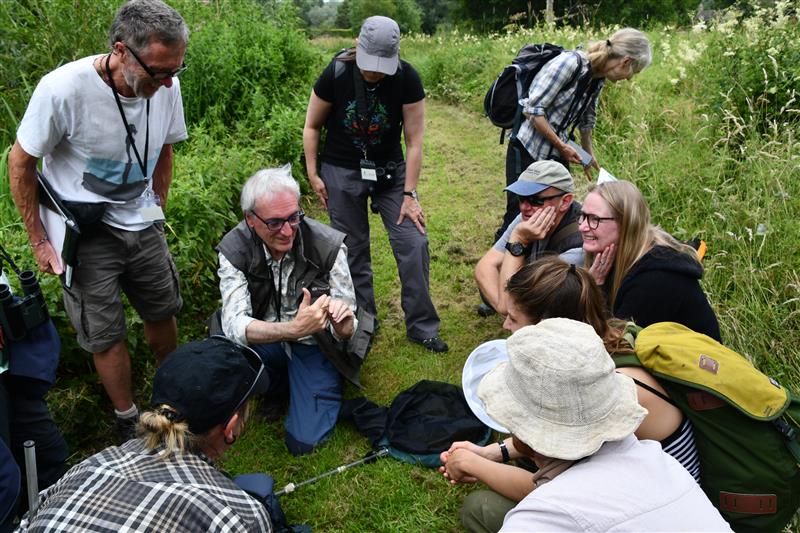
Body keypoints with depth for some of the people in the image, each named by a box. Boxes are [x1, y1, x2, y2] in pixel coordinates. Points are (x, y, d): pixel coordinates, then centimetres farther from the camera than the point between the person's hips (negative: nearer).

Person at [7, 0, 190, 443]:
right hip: (83, 234, -4)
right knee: (106, 337, 3)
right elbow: (20, 163, -11)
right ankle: (128, 421, 26)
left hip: (141, 225, 4)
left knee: (163, 314, 16)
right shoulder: (63, 89, -25)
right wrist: (39, 241, -7)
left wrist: (157, 211, 12)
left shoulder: (166, 86, -12)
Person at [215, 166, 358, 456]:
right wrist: (291, 328, -47)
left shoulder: (328, 246, -23)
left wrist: (343, 324, -43)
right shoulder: (234, 249, -19)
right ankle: (277, 385, 6)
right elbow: (234, 323, -29)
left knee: (304, 441, -14)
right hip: (263, 343, 2)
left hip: (313, 345, -2)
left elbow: (345, 329, -17)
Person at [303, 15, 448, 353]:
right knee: (353, 250, 5)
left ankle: (422, 327, 9)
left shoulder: (407, 79, -15)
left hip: (391, 170, 1)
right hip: (342, 172, 0)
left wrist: (409, 194, -13)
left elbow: (414, 140, -12)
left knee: (414, 243, -6)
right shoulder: (336, 74, -15)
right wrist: (313, 174, -5)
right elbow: (312, 126, -1)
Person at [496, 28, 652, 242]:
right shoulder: (569, 63, -20)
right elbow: (532, 109, -22)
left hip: (557, 154, 8)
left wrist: (589, 153, 32)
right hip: (527, 151, -7)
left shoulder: (598, 79, 5)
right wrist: (562, 146, -15)